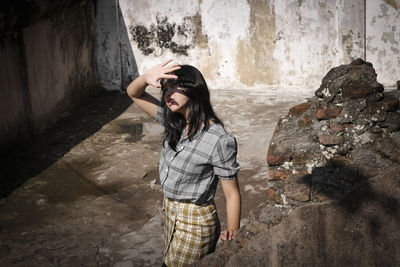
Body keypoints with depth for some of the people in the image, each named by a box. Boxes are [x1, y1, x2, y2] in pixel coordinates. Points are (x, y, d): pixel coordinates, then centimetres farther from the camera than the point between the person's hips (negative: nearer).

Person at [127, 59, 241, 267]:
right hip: (171, 213, 8)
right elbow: (133, 93, 0)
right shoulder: (175, 122, -3)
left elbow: (232, 195, -19)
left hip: (194, 223, -8)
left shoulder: (218, 141, -24)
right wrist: (147, 78, -24)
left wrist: (231, 239, -15)